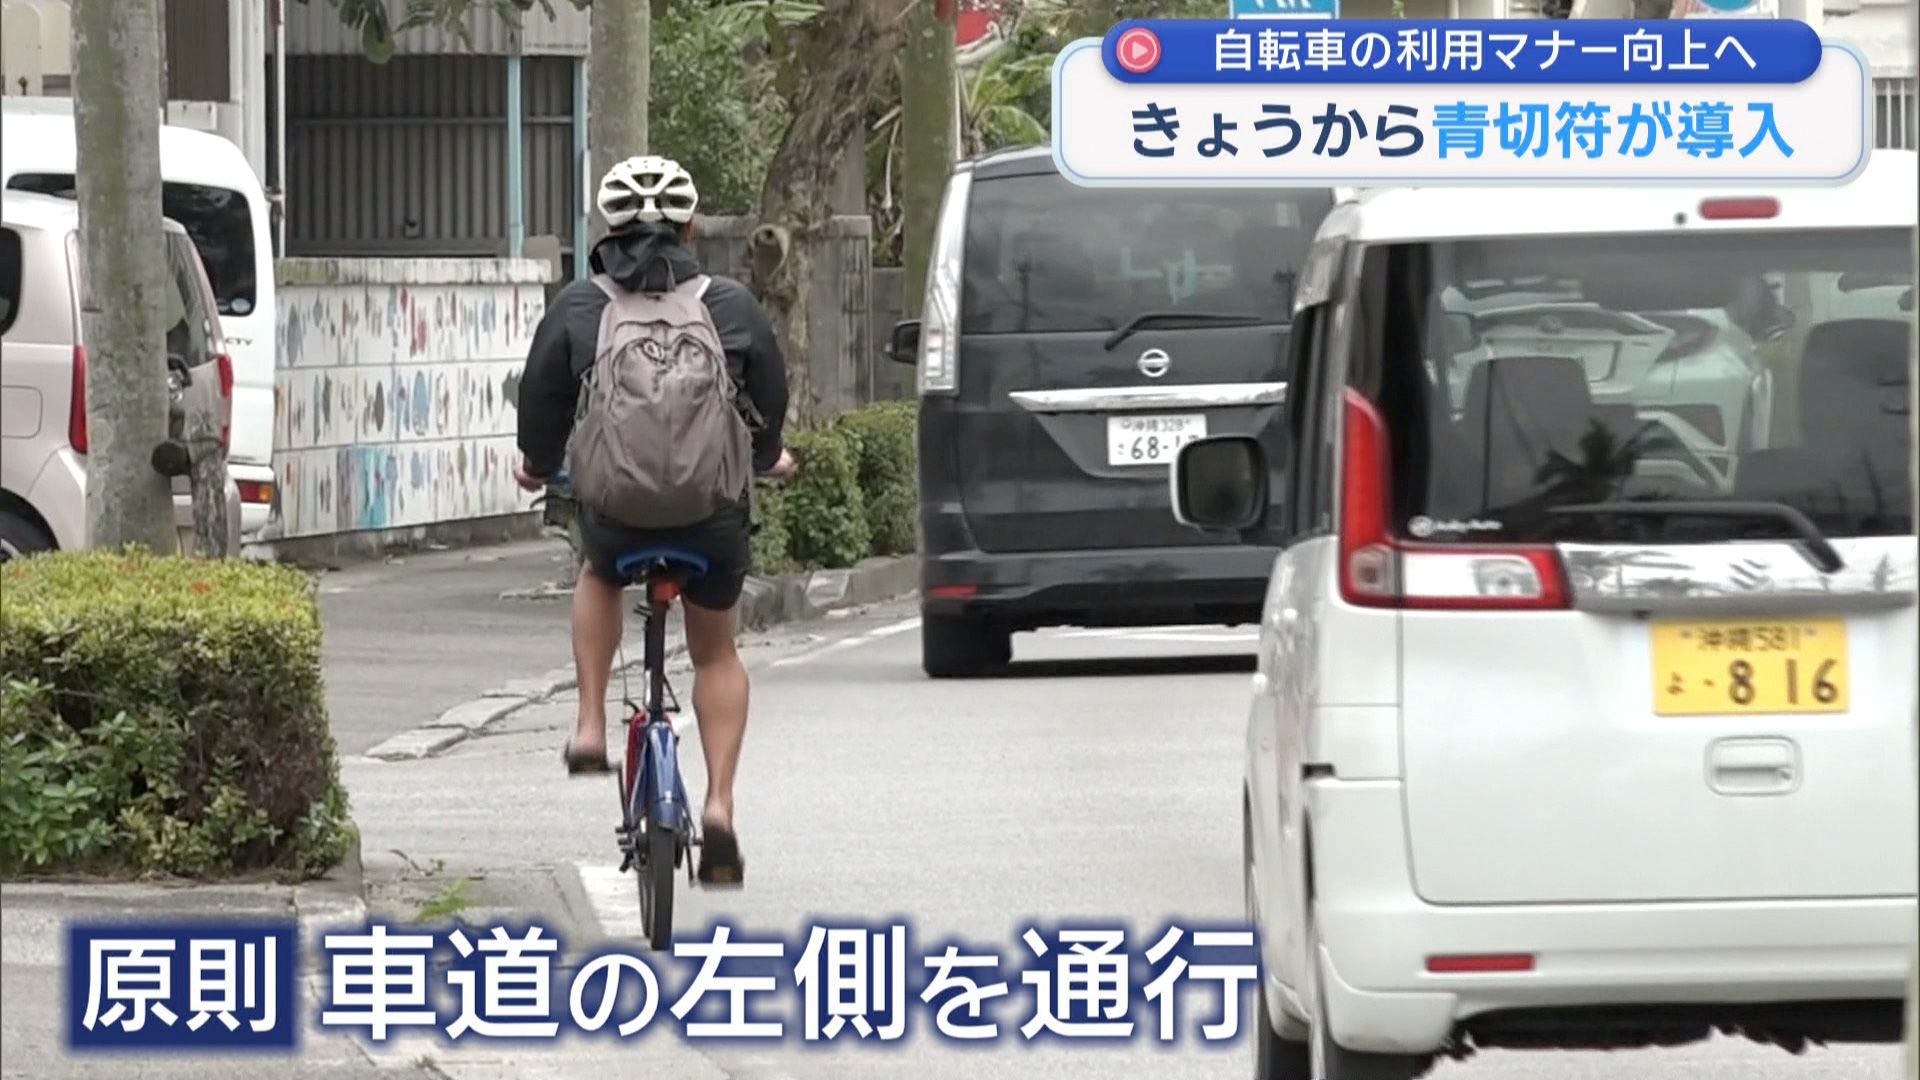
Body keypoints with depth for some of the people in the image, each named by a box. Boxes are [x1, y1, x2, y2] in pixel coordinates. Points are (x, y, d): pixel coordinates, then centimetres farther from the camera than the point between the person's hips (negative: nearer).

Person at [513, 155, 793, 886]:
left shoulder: (578, 307, 0)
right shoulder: (732, 306, 2)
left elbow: (543, 395, 9)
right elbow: (770, 395, 15)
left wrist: (538, 463, 32)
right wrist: (766, 457, 37)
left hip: (617, 505, 0)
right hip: (714, 512, 0)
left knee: (599, 575, 37)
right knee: (716, 653, 21)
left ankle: (591, 725, 24)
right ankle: (720, 805, 6)